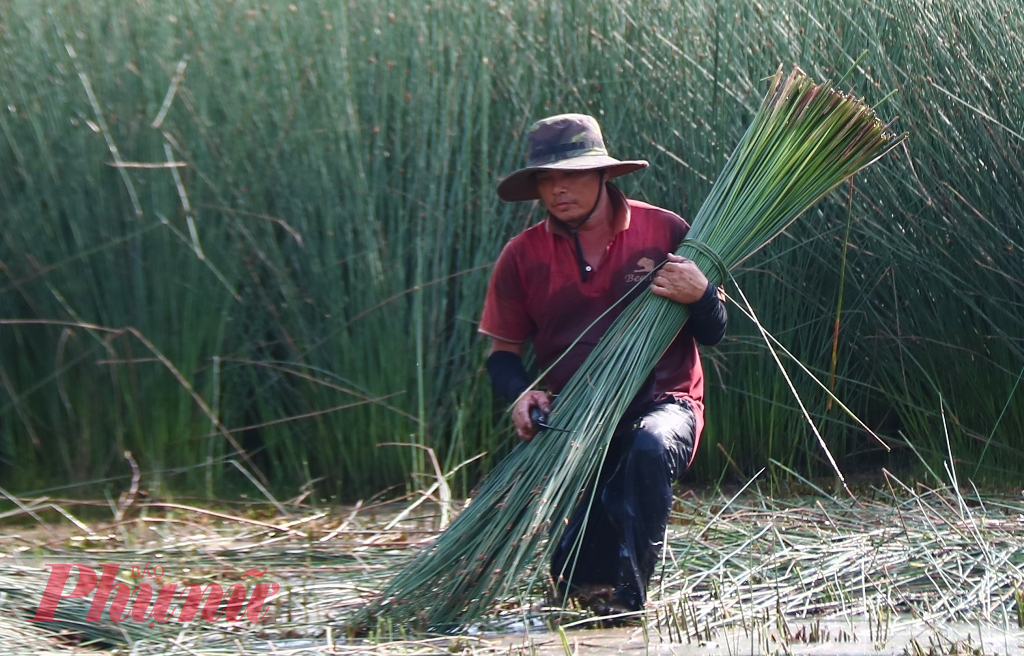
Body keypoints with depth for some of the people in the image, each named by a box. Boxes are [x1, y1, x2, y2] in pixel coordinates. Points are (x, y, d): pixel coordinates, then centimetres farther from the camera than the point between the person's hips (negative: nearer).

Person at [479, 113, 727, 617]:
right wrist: (521, 394, -12)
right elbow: (503, 352, 10)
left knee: (649, 447, -38)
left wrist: (699, 295, -20)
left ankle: (625, 596, -32)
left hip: (661, 403, -1)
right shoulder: (524, 255, 4)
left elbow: (713, 335, 4)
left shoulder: (664, 232, 0)